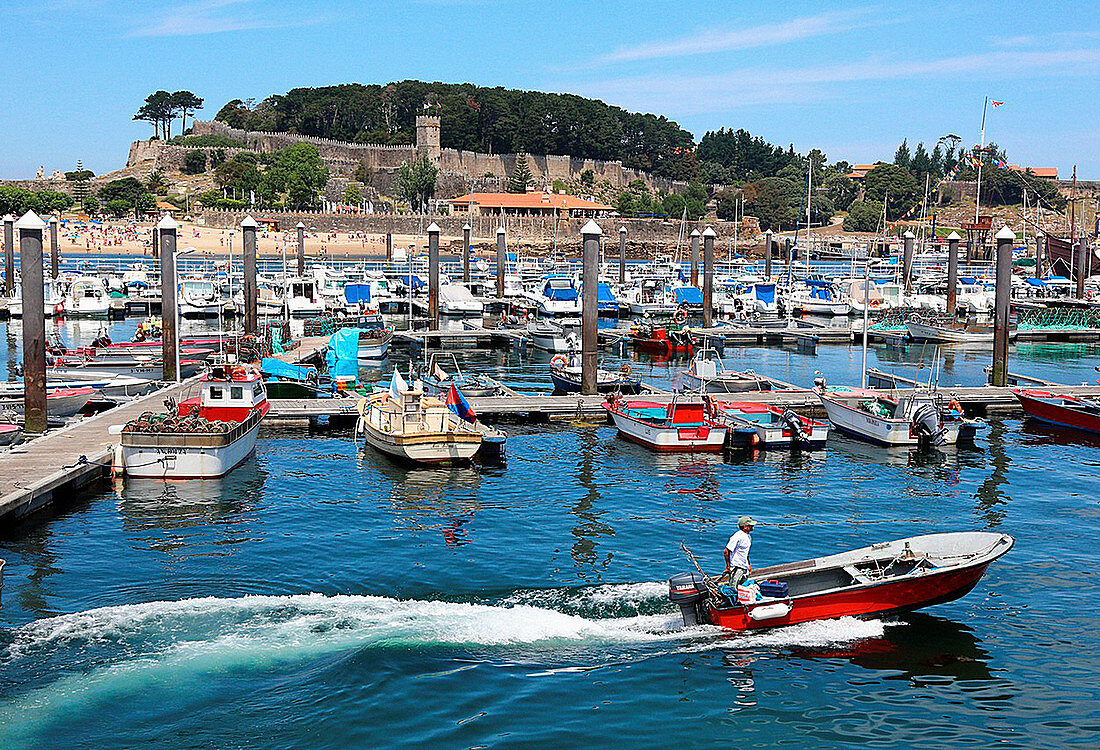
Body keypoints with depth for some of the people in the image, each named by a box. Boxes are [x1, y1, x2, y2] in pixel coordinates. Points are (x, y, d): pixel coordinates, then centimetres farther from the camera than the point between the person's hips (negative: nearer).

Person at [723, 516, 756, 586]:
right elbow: (726, 551, -18)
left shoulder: (748, 537, 12)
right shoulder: (738, 537, -17)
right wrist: (728, 566, -17)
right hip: (736, 567, -9)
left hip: (744, 567, 9)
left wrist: (749, 565, 21)